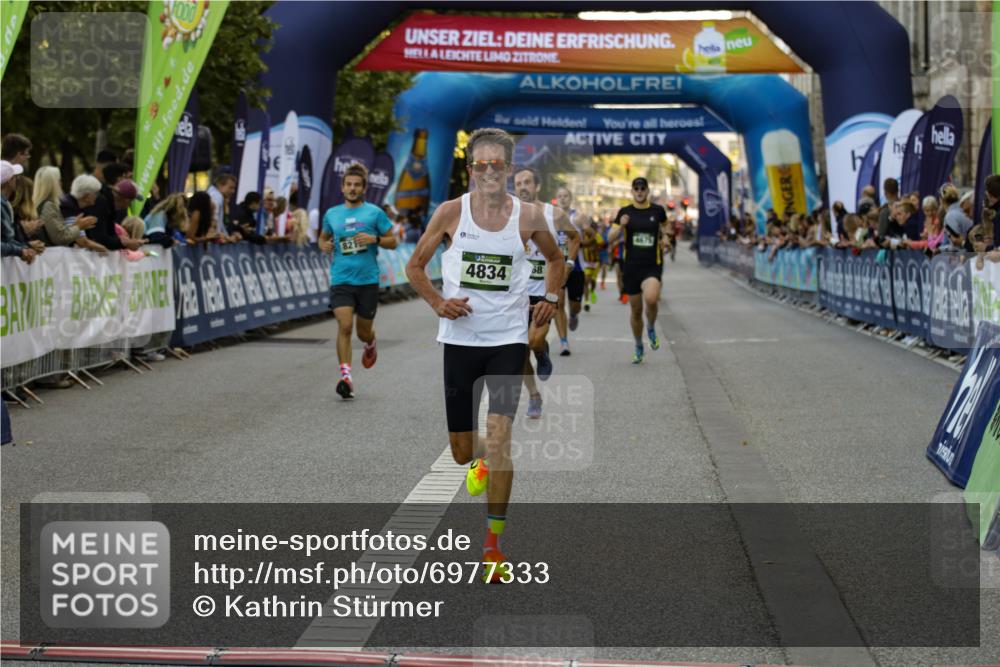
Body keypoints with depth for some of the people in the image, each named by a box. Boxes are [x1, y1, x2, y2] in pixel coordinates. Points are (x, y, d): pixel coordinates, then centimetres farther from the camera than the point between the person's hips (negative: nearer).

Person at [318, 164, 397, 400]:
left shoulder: (375, 213, 1)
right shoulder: (332, 214, 9)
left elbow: (392, 241, 4)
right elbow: (324, 237, 25)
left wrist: (374, 239, -15)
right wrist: (324, 245, 2)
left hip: (368, 280, -1)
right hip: (341, 279, 1)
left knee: (364, 331, 10)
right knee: (345, 325, -17)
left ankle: (370, 345, 47)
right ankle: (346, 376, -17)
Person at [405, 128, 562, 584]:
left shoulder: (528, 217, -1)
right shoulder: (450, 213, -3)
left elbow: (554, 258, 19)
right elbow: (415, 265, 7)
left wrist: (551, 298, 4)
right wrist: (438, 303, -8)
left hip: (508, 340, -1)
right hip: (461, 338, 1)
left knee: (498, 436, -15)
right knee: (462, 452, 7)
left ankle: (493, 544, -5)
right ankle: (481, 463, 47)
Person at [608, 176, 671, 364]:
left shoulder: (657, 210, 3)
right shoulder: (625, 212, 2)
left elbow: (665, 226, 23)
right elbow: (611, 238, 0)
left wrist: (666, 237, 1)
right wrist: (621, 226, -19)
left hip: (653, 266, -1)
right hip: (631, 266, 1)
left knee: (651, 299, -29)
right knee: (636, 310, 9)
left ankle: (651, 328, 2)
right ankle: (638, 347, 30)